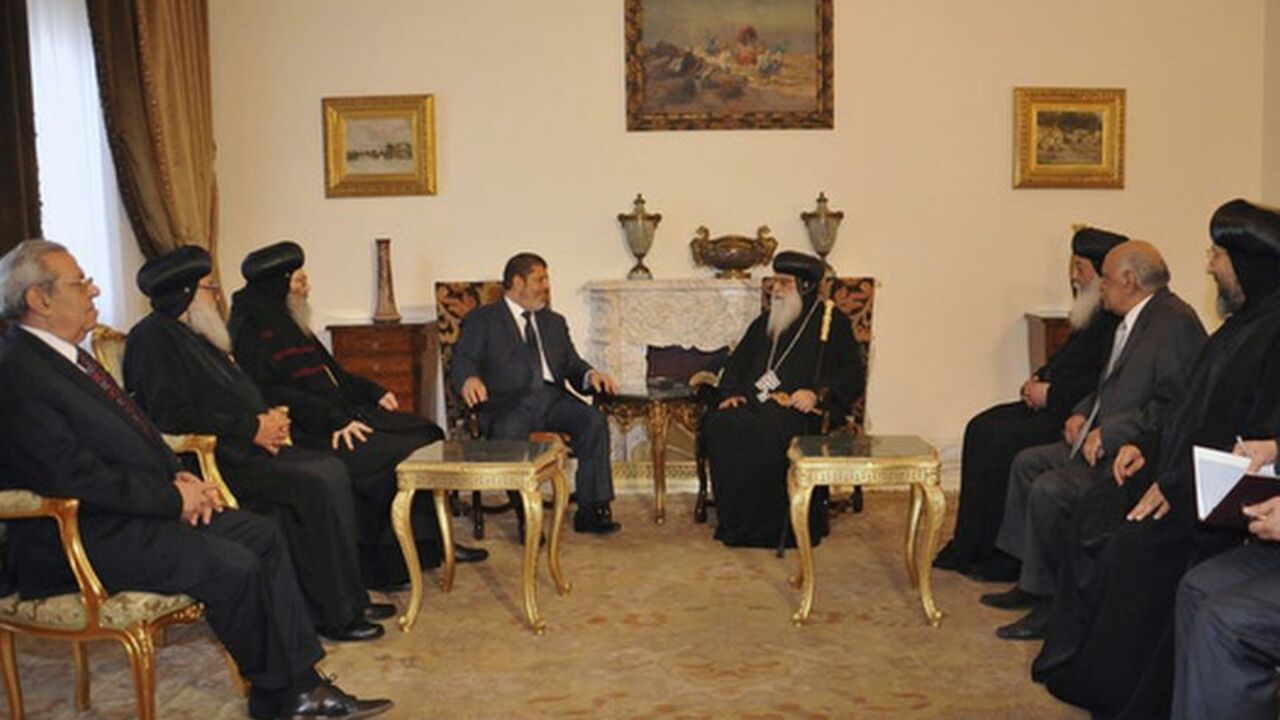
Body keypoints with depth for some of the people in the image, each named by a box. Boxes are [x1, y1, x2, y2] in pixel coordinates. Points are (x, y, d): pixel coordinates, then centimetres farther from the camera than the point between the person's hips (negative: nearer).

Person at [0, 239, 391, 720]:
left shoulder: (64, 355, 13)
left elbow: (133, 430, 19)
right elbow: (78, 477, -23)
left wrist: (179, 477, 2)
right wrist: (172, 497, -15)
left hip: (143, 508, 10)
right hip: (84, 540, -10)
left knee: (263, 535, 0)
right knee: (234, 567, -21)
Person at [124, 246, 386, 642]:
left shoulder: (193, 337, 21)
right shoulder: (154, 338, -10)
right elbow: (172, 417, -21)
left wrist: (269, 418, 5)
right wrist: (252, 429, -17)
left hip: (240, 449, 10)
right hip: (209, 462, -10)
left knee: (331, 469, -5)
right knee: (317, 484, -21)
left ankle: (348, 599, -3)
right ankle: (335, 614, -13)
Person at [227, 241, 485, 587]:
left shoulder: (289, 323, 19)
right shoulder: (253, 331, -11)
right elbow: (273, 395, -21)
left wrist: (374, 392, 12)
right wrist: (333, 419, -25)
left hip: (337, 414, 10)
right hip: (306, 432, -10)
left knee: (422, 431, -1)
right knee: (390, 455, -22)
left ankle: (434, 541, -2)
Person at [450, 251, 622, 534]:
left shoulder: (554, 322, 29)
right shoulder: (481, 320, 13)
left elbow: (572, 365, 23)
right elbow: (462, 362, 1)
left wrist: (590, 375, -2)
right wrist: (469, 380, -24)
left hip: (552, 398, 4)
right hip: (508, 402, -4)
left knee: (594, 420, -25)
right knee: (508, 431, -37)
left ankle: (591, 510, -22)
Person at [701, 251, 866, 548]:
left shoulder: (833, 322, 7)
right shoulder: (765, 321, 24)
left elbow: (853, 375, 0)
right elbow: (737, 362, 28)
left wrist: (818, 393, -16)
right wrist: (731, 392, 7)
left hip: (798, 408, -5)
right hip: (756, 403, 5)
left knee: (770, 431, -37)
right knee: (718, 424, -25)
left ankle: (772, 525, -24)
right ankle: (734, 521, -18)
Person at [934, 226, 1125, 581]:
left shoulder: (1118, 318, -17)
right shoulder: (1091, 312, 15)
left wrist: (1051, 393, -17)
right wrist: (1040, 377, 7)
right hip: (1054, 405, 11)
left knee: (1003, 442, -21)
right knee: (981, 428, 2)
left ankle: (1005, 557, -7)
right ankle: (970, 547, 6)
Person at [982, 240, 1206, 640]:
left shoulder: (1174, 323, -18)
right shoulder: (1134, 321, 14)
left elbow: (1177, 406, -25)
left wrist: (1110, 432, -24)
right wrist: (1084, 413, 8)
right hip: (1102, 441, 12)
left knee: (1049, 491, -24)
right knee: (1027, 462, 14)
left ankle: (1056, 602, -7)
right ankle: (1032, 581, 19)